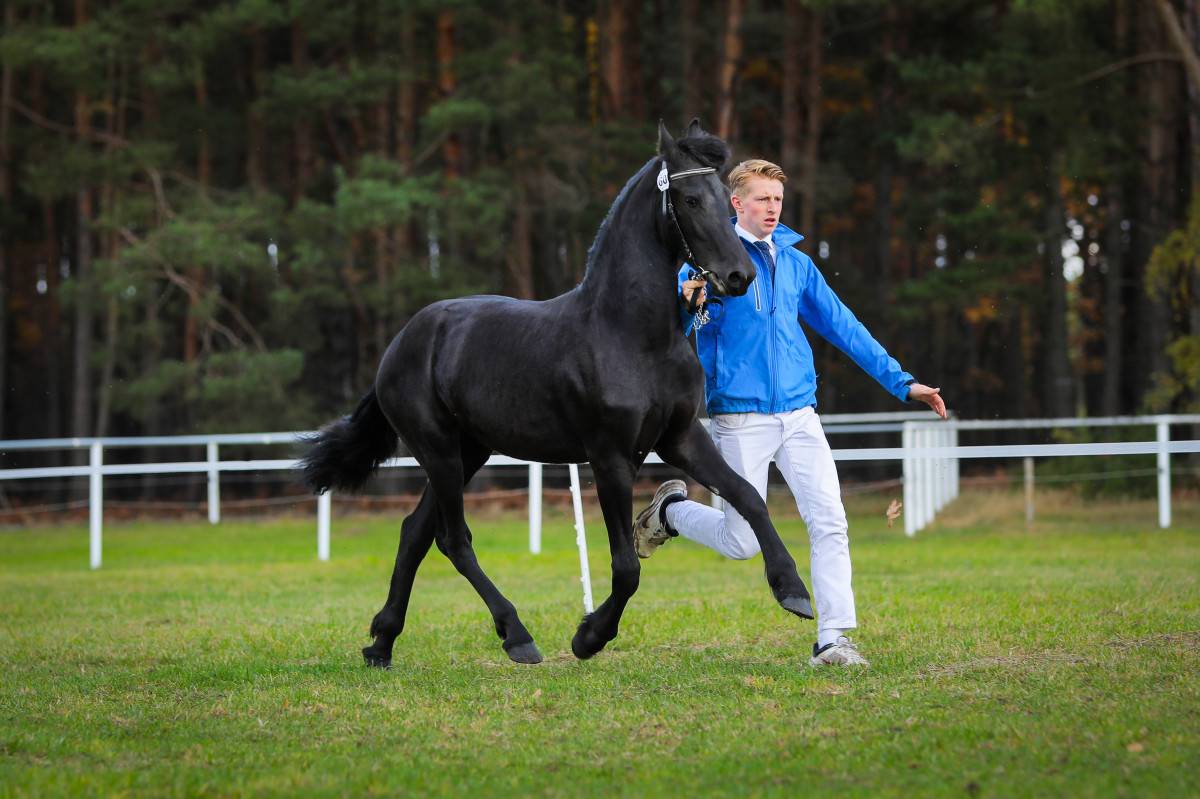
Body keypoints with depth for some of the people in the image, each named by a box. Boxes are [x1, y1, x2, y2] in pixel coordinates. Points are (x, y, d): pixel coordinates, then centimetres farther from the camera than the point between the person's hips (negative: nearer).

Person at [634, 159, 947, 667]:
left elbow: (843, 326, 18)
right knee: (741, 543, 0)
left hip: (799, 415, 5)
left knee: (829, 521, -9)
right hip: (741, 417, -4)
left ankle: (833, 639, -6)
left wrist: (901, 383, 16)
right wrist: (686, 304, -34)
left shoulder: (796, 263, 13)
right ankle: (671, 510, 28)